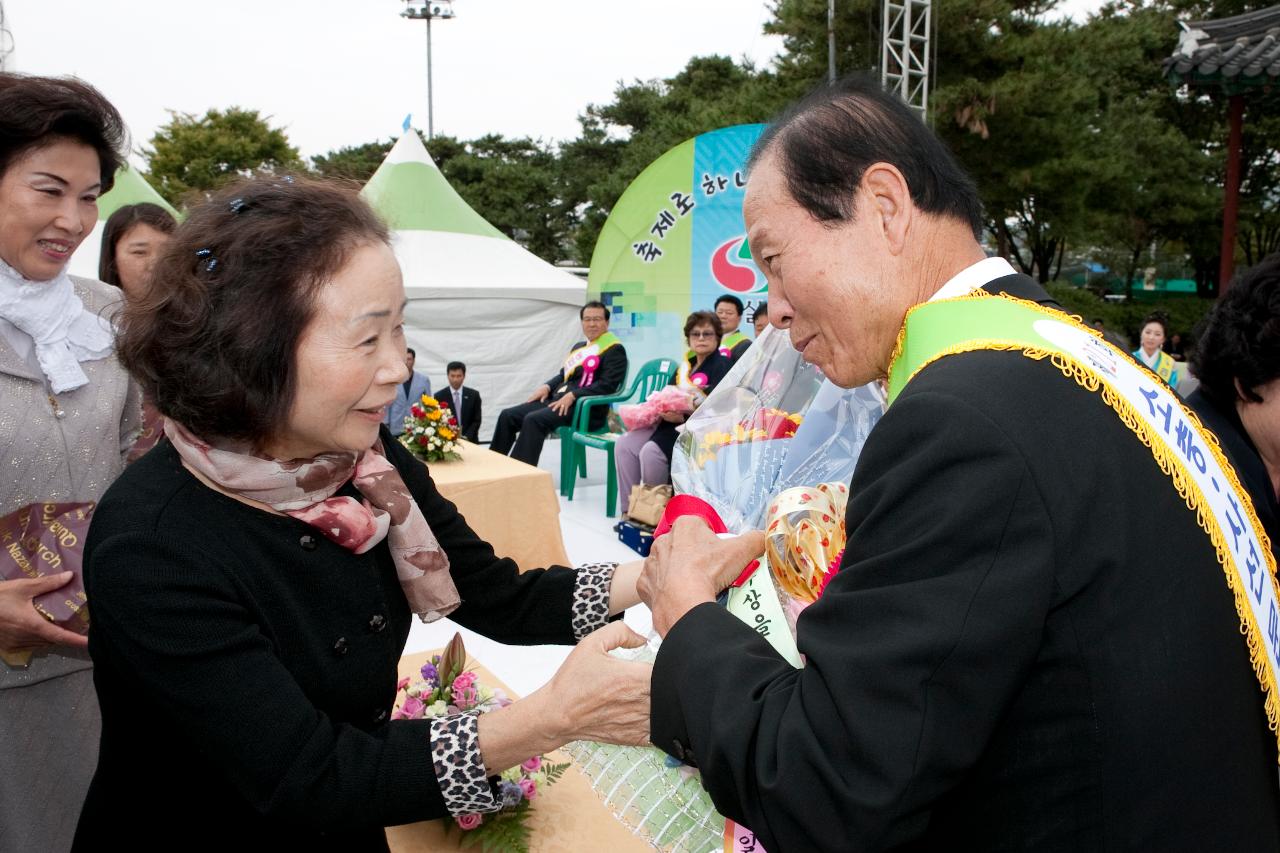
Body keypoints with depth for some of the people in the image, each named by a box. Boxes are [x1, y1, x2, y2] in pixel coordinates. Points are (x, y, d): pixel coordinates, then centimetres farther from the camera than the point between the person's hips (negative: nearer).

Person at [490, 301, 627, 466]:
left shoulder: (615, 350, -3)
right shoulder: (579, 347, 23)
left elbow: (607, 385, -15)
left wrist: (572, 396, -21)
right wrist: (547, 386, 7)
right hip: (559, 399, 9)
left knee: (533, 420, -31)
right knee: (508, 416, -4)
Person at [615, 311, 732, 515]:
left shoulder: (722, 366, -5)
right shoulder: (687, 366, 22)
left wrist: (682, 417, -26)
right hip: (667, 423, 8)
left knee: (651, 450, -31)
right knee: (624, 444, -12)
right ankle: (628, 509, -11)